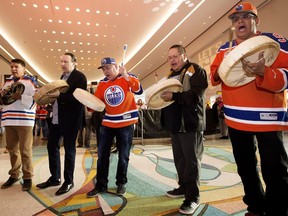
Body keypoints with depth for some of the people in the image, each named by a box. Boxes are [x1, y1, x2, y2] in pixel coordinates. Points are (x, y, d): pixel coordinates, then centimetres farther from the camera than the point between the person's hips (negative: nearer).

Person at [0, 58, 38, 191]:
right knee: (12, 149, 13)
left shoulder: (30, 81, 1)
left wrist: (20, 96, -21)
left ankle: (27, 177, 8)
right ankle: (14, 175, 26)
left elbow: (34, 101, -8)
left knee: (25, 150, -2)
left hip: (24, 120, -6)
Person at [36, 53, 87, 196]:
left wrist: (59, 95, -25)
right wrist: (50, 95, 0)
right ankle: (55, 178, 31)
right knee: (52, 146, 15)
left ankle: (68, 181, 18)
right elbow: (60, 94, 18)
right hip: (56, 117, 9)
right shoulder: (63, 76, 18)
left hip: (70, 119, -9)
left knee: (69, 149, 2)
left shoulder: (79, 77, -10)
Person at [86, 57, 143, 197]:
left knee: (123, 156, 8)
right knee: (102, 155, 7)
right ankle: (101, 184, 23)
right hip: (107, 123, 4)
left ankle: (121, 183, 27)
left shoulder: (128, 78, -6)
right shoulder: (102, 83, 6)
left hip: (126, 124, -4)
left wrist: (126, 76, -33)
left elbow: (139, 91, -23)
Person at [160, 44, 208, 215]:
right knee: (179, 159, 15)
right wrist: (160, 97, 5)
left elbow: (196, 95, -20)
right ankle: (184, 187, 31)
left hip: (191, 124, -8)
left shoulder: (196, 70, -6)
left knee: (192, 160, -1)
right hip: (175, 124, 8)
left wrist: (174, 96, -27)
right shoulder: (171, 75, 20)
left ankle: (193, 197, 11)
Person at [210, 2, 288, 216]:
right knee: (245, 167, 17)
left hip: (267, 118, -5)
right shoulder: (225, 48, 11)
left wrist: (263, 72, -31)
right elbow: (214, 76, 13)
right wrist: (219, 73, -9)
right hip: (235, 118, 5)